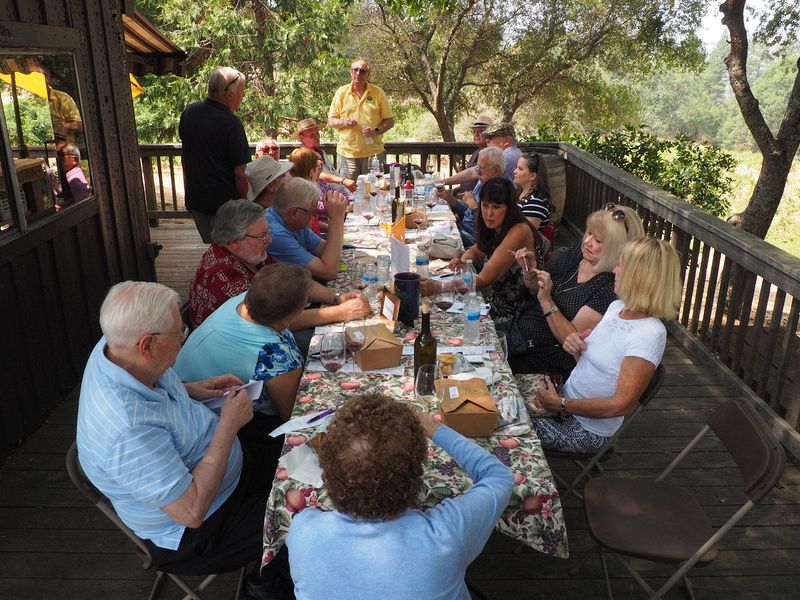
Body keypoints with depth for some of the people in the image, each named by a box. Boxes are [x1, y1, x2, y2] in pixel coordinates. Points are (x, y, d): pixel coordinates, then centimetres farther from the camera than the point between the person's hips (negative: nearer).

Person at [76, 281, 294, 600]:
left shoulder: (113, 347, -15)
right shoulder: (128, 430, -41)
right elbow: (191, 512, -34)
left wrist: (192, 390, -6)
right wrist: (228, 425, -29)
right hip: (191, 536, -8)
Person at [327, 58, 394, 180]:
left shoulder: (378, 92, 6)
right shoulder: (341, 92, 8)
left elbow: (389, 121, 6)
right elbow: (331, 121, 9)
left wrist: (375, 131, -12)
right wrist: (343, 122, -12)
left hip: (373, 152, 0)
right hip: (346, 153, 0)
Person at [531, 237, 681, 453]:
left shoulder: (650, 334, -25)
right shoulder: (617, 306, 1)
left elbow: (621, 405, -25)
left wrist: (561, 404, -21)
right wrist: (575, 343, -8)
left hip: (587, 431, -7)